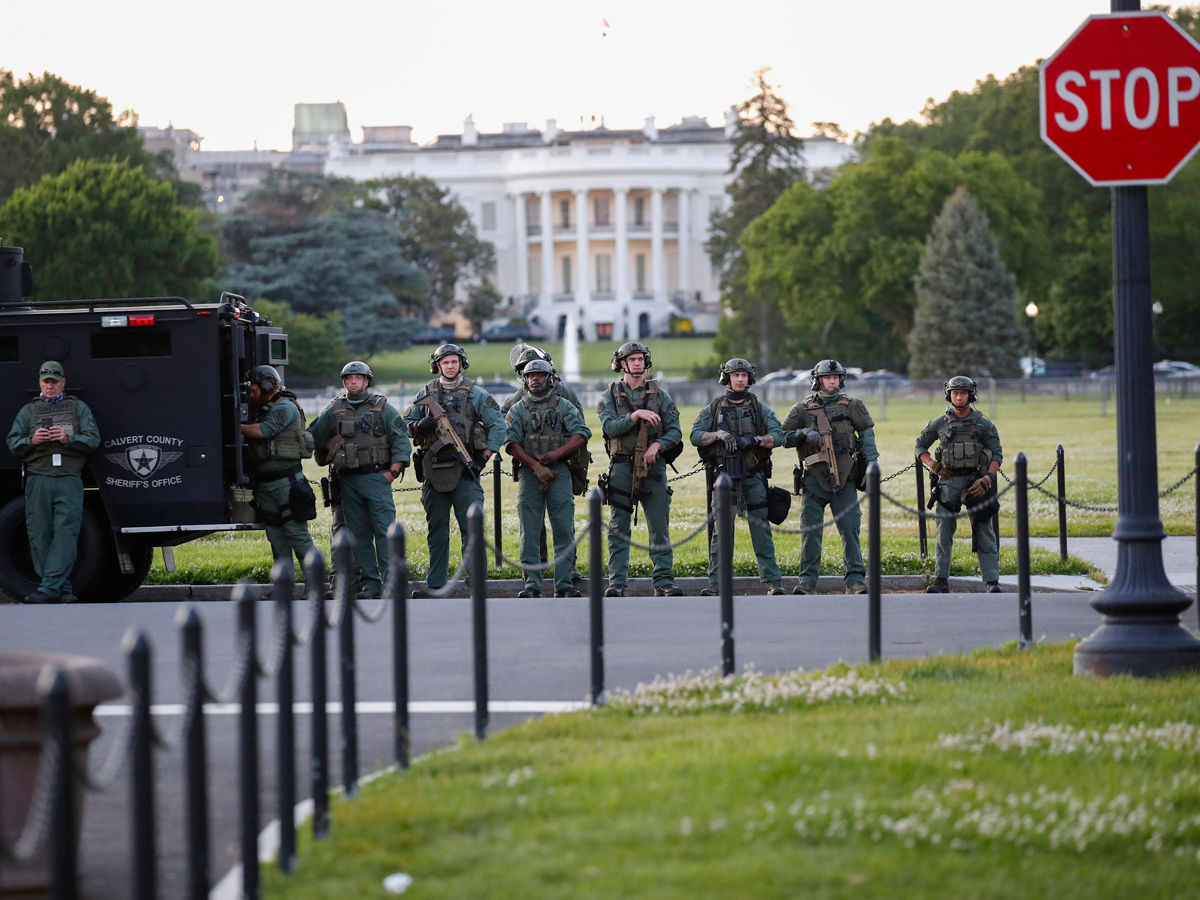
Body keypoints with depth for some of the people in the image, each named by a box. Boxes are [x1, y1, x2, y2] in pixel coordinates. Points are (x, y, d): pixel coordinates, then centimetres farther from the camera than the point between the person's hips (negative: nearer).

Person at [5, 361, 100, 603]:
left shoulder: (79, 408, 16)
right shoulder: (28, 411, 19)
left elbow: (93, 439, 5)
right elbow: (13, 443, 13)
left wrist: (68, 439, -12)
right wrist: (32, 441, -7)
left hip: (69, 481, -2)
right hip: (38, 480, 2)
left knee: (65, 534, -13)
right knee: (40, 536, -3)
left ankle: (48, 589, -17)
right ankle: (63, 590, 3)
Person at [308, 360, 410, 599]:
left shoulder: (382, 408, 3)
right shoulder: (334, 411, 10)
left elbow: (402, 441, 1)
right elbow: (312, 437, 16)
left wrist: (392, 472, -6)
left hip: (376, 478, -3)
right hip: (348, 481, 3)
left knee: (385, 530, -9)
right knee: (359, 534, 3)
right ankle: (369, 582, 7)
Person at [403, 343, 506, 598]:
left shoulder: (475, 393, 4)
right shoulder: (425, 394, 11)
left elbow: (498, 425, 4)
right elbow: (406, 423, 18)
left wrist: (485, 457, -5)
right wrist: (420, 426, -5)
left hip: (465, 469, -3)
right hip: (434, 470, 3)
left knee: (472, 528, -9)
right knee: (437, 529, 7)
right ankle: (436, 585, 12)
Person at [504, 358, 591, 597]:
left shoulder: (563, 406, 11)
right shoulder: (517, 410, 11)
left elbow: (582, 434, 0)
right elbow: (512, 443, 0)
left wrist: (558, 453, -14)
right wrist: (535, 465, -12)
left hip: (559, 472, 0)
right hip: (528, 471, 0)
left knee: (564, 530, -6)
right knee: (530, 532, -2)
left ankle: (564, 584, -3)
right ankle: (532, 585, 0)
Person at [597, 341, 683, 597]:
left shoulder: (659, 394, 9)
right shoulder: (610, 396, 6)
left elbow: (675, 431, 4)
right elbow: (610, 427, -9)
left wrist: (658, 445, -14)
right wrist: (636, 415, -21)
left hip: (653, 467, 1)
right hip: (622, 466, -1)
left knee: (659, 527, 0)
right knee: (619, 529, -1)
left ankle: (664, 581, 3)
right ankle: (617, 583, 0)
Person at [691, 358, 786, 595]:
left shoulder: (760, 408, 10)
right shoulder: (714, 409, 10)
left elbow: (778, 435, 0)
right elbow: (695, 436, 1)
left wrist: (754, 440, -16)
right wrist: (718, 435, -16)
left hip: (754, 478, 0)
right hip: (724, 477, 0)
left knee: (761, 531, -1)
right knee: (720, 532, -2)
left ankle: (773, 582, 0)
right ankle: (715, 584, 0)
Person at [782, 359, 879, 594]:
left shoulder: (851, 406, 9)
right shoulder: (802, 409, 8)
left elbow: (867, 434, 6)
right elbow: (783, 437, 8)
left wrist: (871, 463, -4)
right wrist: (803, 433, -11)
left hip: (844, 479, 0)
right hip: (814, 479, 0)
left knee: (850, 528, -4)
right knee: (811, 530, -2)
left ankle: (855, 579, -1)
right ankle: (808, 581, 3)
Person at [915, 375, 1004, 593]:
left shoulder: (983, 424, 3)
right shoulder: (939, 423, 7)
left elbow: (997, 454, 1)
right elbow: (919, 446, 17)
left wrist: (987, 479, -14)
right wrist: (934, 466, 0)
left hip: (976, 482, -2)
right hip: (949, 482, 2)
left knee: (984, 533, -4)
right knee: (944, 532, 0)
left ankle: (992, 582, -5)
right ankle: (941, 581, 5)